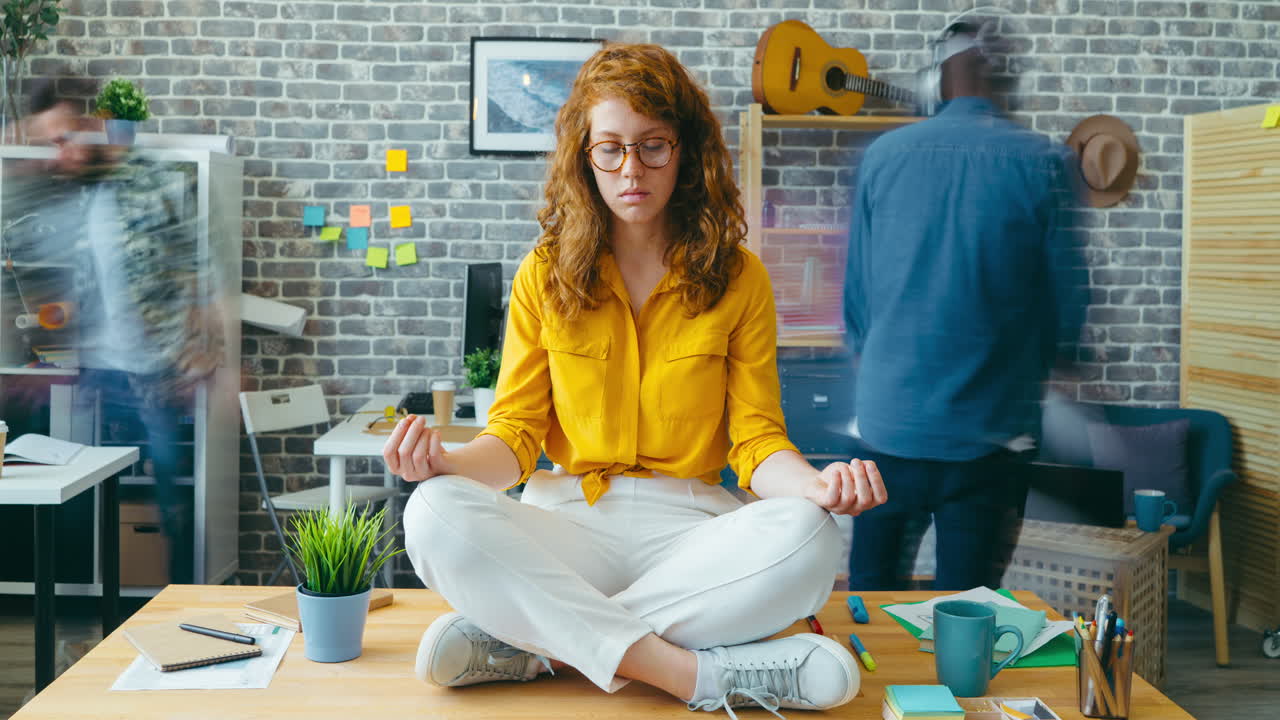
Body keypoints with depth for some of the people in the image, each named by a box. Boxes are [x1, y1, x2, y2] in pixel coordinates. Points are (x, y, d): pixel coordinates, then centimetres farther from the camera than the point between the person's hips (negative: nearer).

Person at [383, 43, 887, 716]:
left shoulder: (739, 278, 5)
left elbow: (756, 440, 2)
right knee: (435, 516, -29)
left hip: (690, 524, 0)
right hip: (568, 518, 1)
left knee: (806, 538, -32)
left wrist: (814, 484, -21)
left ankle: (527, 642, -26)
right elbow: (515, 435, 5)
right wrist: (451, 464, -18)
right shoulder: (544, 275, 6)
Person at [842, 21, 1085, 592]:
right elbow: (1065, 307, 1)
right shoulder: (1044, 163, -5)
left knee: (869, 587, 15)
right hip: (984, 429, -1)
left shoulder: (882, 155, 0)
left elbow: (855, 293, 6)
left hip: (887, 421, 2)